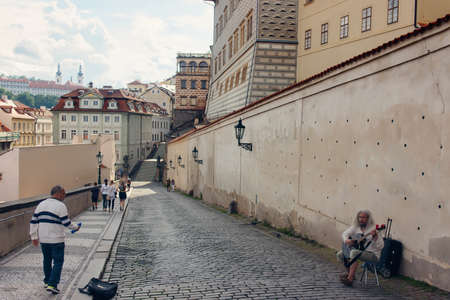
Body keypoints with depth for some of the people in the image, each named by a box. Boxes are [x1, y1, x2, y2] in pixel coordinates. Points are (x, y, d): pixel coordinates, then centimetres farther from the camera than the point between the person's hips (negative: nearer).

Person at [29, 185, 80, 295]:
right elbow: (66, 223, -12)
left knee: (47, 260, 21)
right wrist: (76, 228, 6)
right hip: (56, 240, -7)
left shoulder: (41, 204, 9)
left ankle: (47, 281, 31)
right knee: (58, 262, 0)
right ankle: (52, 285, -7)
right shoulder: (61, 206, -12)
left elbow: (33, 222, 9)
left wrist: (34, 236, 14)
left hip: (43, 239, 7)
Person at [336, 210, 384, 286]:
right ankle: (350, 273, 16)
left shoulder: (373, 229, -15)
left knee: (354, 252, -34)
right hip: (359, 250, 7)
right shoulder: (356, 227, 3)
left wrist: (375, 236, -40)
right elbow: (345, 234, 3)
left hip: (372, 254, -7)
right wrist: (346, 240, -19)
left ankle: (350, 279, -33)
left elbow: (381, 246, -22)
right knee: (340, 254, -3)